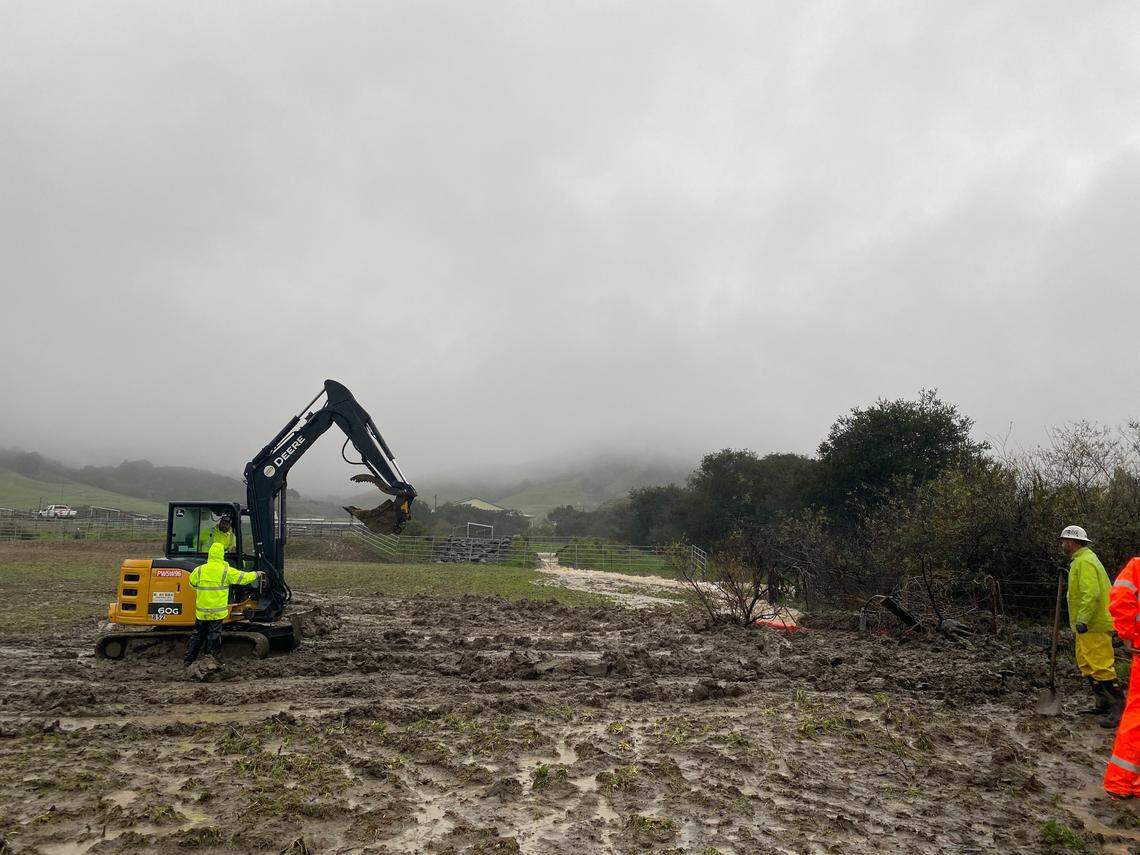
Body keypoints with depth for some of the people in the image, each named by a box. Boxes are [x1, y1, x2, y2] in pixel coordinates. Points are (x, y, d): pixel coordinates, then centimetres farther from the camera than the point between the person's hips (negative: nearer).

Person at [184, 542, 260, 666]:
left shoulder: (199, 570, -4)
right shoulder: (226, 571, -11)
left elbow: (192, 583, 12)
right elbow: (244, 578, -4)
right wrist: (256, 575, 14)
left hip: (201, 611, 3)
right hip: (217, 612, -3)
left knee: (197, 635, 16)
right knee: (213, 637, 6)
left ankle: (188, 660, 19)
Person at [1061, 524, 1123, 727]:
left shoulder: (1084, 562, -15)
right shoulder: (1081, 560, 18)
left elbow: (1090, 594, -25)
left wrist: (1082, 620, -26)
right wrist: (1078, 622, 25)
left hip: (1093, 626, -11)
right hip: (1087, 626, 11)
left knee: (1100, 666, -10)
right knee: (1087, 665, 15)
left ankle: (1118, 706, -6)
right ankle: (1102, 704, 21)